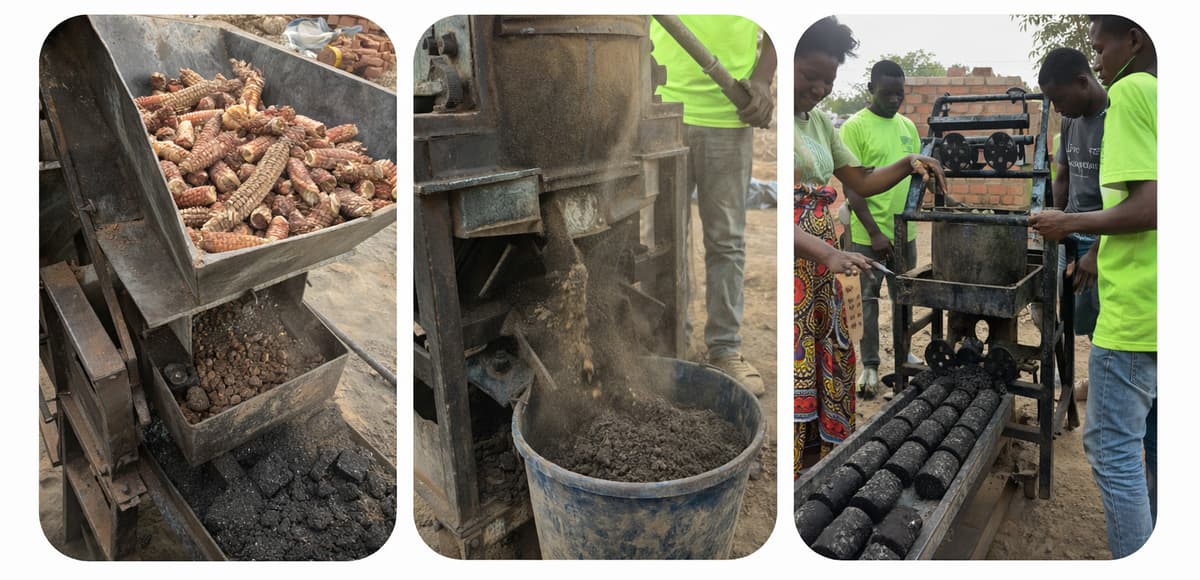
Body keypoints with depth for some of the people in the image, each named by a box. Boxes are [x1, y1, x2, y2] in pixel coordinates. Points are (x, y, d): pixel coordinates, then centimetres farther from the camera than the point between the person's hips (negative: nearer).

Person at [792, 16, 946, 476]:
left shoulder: (819, 121, 16)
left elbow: (862, 182, 22)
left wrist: (908, 164, 7)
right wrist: (827, 254, -28)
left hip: (821, 272, 8)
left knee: (828, 370, 11)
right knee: (794, 375, -6)